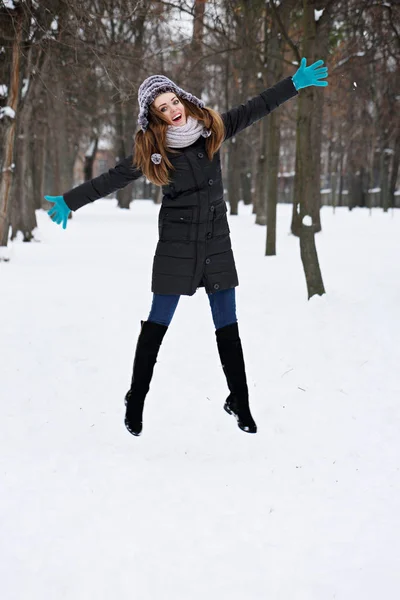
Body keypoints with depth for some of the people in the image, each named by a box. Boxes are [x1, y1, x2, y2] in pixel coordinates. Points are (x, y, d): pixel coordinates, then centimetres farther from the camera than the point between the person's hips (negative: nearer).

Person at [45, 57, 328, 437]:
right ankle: (136, 401, 14)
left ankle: (239, 401, 17)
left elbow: (254, 109, 4)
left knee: (227, 325, 5)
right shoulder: (152, 150, -7)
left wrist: (295, 83, 3)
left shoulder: (211, 127, -1)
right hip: (176, 243, -2)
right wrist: (70, 201, -3)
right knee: (158, 323, 1)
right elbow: (113, 179, -2)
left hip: (216, 240, 2)